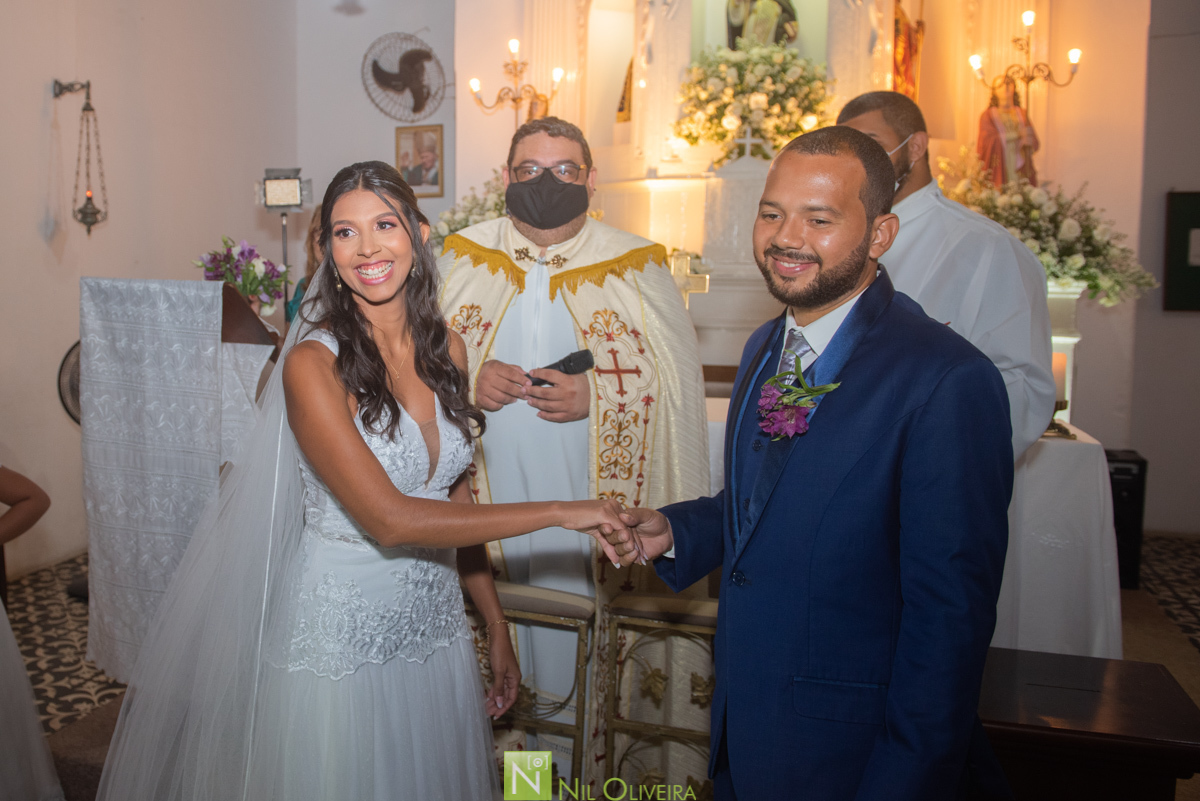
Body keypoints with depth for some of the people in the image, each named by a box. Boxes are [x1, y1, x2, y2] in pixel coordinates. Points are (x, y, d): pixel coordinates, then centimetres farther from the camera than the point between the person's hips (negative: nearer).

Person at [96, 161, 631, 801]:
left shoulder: (447, 348, 0)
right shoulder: (313, 364, -17)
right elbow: (391, 520, -24)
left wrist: (497, 627, 8)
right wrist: (559, 513, -22)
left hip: (434, 624, 5)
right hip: (340, 637, -5)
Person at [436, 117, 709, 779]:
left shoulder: (636, 266, -1)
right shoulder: (460, 260, 4)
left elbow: (676, 380, -2)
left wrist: (596, 394, -17)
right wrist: (469, 379, -10)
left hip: (587, 507, -1)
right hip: (482, 500, 2)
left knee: (572, 642, 9)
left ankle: (571, 772, 32)